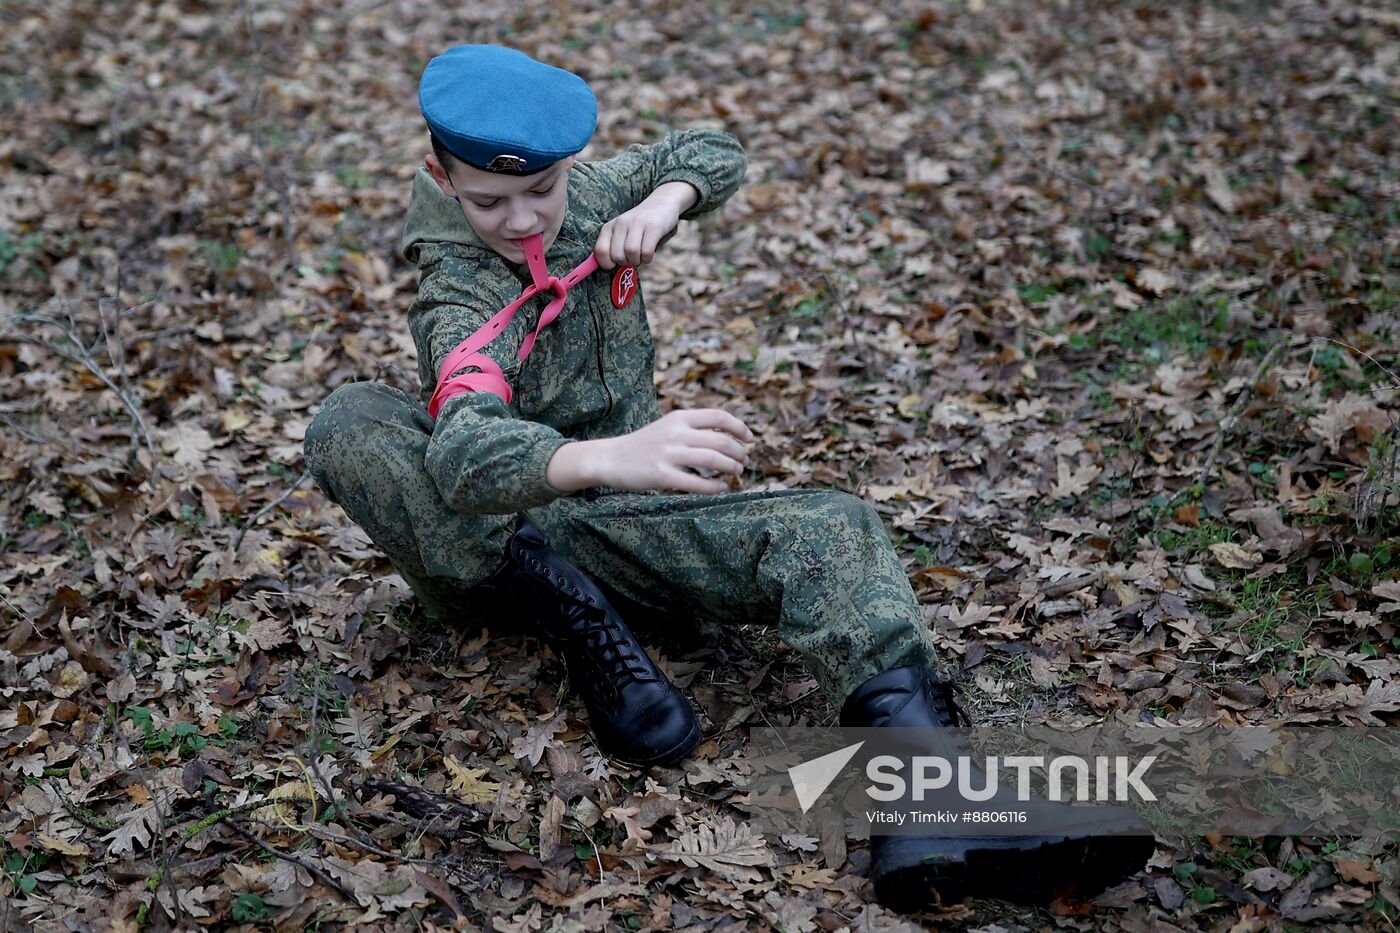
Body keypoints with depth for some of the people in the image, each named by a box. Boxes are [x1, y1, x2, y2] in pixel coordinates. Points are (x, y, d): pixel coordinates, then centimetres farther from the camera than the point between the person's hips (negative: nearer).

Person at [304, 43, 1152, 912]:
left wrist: (666, 198, -8)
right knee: (347, 423, -33)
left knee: (832, 531, -24)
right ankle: (577, 623, -27)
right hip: (486, 541, -4)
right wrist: (610, 458, -62)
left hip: (614, 528, 4)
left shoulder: (589, 197, -2)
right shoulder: (461, 296, -20)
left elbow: (714, 152, 17)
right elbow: (465, 453, -41)